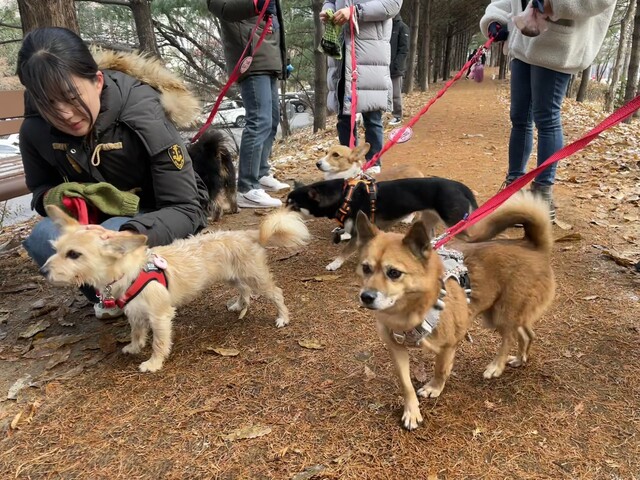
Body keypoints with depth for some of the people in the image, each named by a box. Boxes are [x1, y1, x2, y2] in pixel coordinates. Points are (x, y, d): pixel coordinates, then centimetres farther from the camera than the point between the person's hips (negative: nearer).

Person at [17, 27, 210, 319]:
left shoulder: (144, 117, -27)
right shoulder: (36, 130, -14)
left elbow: (186, 209, -28)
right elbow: (39, 188, 7)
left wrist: (132, 237, -47)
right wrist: (53, 196, -20)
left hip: (156, 222, -4)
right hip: (97, 218, 4)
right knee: (43, 240, -25)